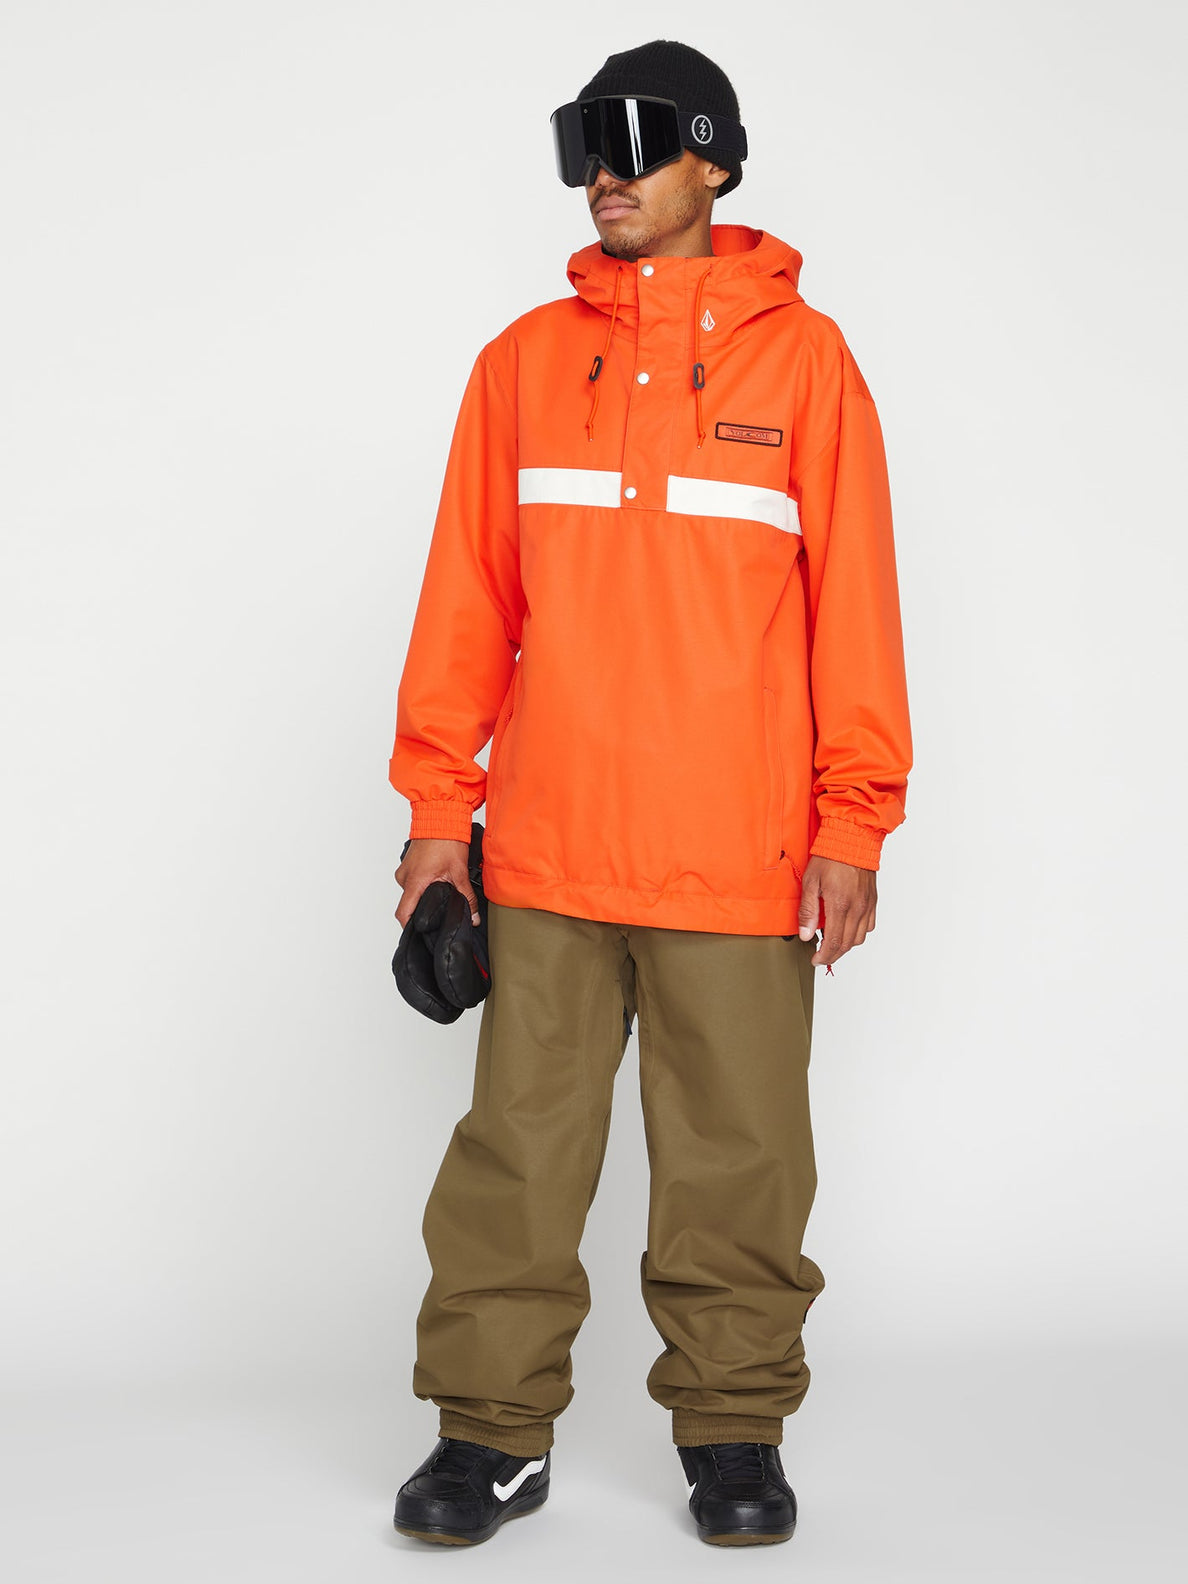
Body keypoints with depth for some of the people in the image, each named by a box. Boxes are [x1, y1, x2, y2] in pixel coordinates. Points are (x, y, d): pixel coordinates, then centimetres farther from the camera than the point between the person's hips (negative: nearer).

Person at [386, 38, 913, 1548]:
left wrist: (851, 826, -3)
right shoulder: (524, 360, 10)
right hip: (544, 851, 2)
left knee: (739, 1157, 5)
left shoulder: (801, 355, 4)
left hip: (741, 856, -1)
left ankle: (732, 1429, 20)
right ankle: (493, 1427, 17)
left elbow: (852, 599, 2)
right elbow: (468, 594, 10)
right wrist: (437, 809, 5)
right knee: (518, 1148, 5)